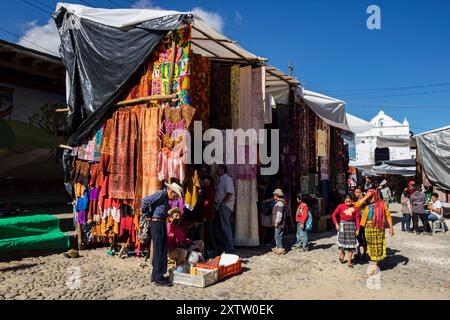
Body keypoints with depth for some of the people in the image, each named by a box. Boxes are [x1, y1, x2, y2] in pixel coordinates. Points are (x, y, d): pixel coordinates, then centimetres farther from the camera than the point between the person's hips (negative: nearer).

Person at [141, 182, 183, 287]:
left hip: (161, 224, 10)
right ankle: (158, 278, 1)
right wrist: (147, 215, -15)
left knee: (162, 250, 14)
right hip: (157, 223, -10)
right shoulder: (161, 194, -14)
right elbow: (145, 200, -23)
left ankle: (155, 275, 24)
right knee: (159, 251, -5)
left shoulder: (165, 197, 15)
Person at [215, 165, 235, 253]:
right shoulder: (221, 179, 19)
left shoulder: (227, 179, -11)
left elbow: (230, 193, -21)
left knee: (226, 226, -8)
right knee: (224, 226, 13)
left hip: (225, 205, -10)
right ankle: (226, 246, 20)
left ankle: (230, 247, -2)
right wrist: (218, 203, 11)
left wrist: (223, 202, -18)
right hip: (221, 206, 10)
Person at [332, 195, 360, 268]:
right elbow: (334, 215, 4)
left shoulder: (355, 208, 1)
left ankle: (349, 262, 11)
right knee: (343, 241, -2)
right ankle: (342, 254, 31)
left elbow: (357, 218, 3)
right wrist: (336, 224, -6)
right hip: (343, 224, -1)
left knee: (351, 243, 2)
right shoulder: (341, 206, -1)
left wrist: (357, 229, -1)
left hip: (352, 225, 1)